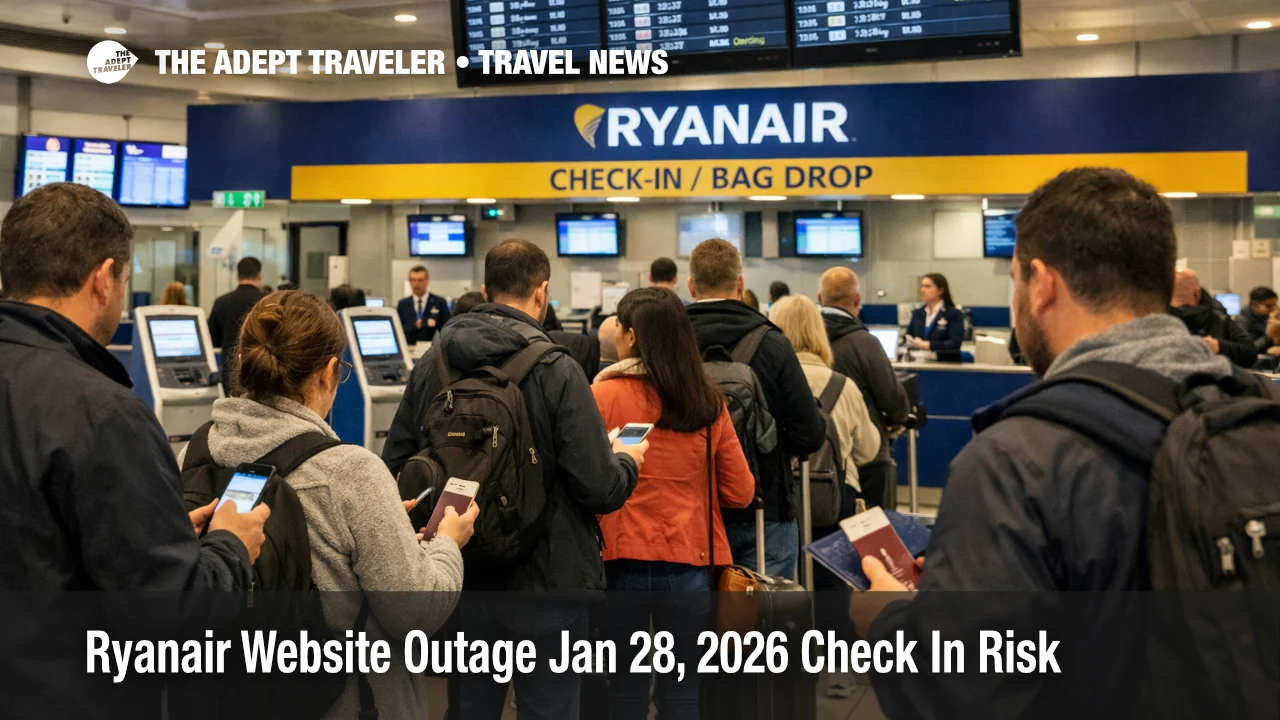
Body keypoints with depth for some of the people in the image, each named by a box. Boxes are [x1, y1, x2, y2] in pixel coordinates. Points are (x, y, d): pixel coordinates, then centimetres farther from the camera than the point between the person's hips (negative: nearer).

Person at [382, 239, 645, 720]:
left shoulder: (430, 365, -2)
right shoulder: (556, 372, -16)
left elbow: (395, 468, 3)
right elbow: (600, 489, -17)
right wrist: (627, 461, 5)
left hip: (460, 582, 5)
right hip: (544, 587, -5)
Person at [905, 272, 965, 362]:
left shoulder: (954, 314, 0)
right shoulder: (917, 313, 18)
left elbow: (955, 343, -11)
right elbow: (908, 336, 21)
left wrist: (929, 345, -19)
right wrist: (911, 342, -3)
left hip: (945, 363, -4)